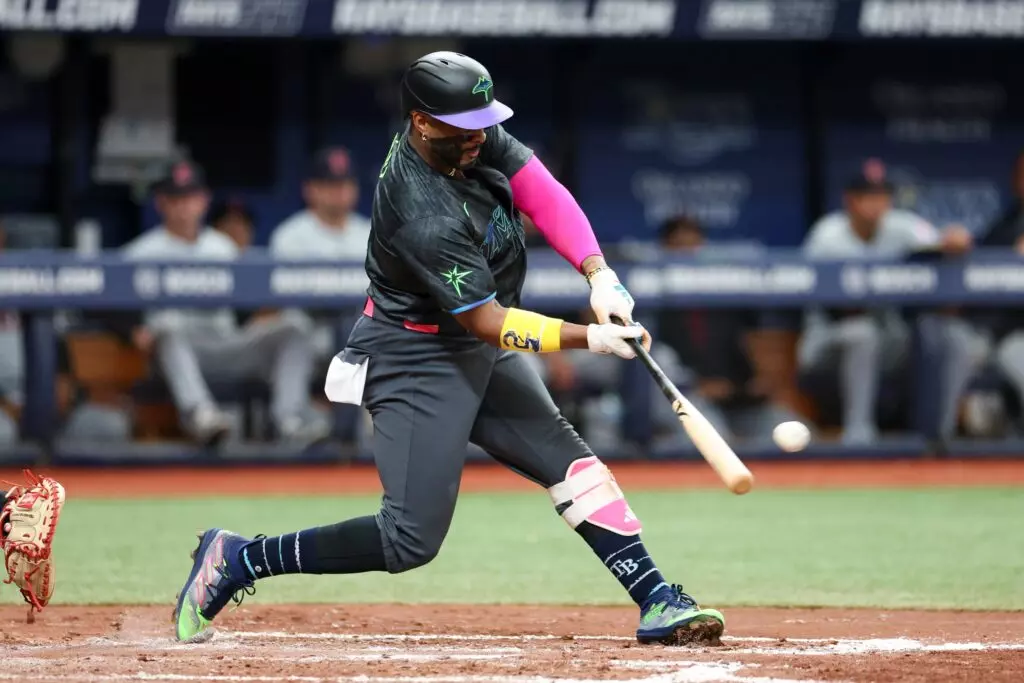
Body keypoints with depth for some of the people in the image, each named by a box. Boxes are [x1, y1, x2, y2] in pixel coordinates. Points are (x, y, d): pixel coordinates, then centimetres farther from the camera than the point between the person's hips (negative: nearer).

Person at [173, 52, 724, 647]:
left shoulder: (477, 138, -9)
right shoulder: (424, 218, -31)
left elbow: (542, 193, -10)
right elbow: (489, 323, -26)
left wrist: (599, 273, -24)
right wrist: (589, 338, -27)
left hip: (480, 352, 9)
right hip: (417, 360, -9)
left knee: (568, 458, 1)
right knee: (412, 539, -11)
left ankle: (657, 602, 3)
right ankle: (237, 559, -1)